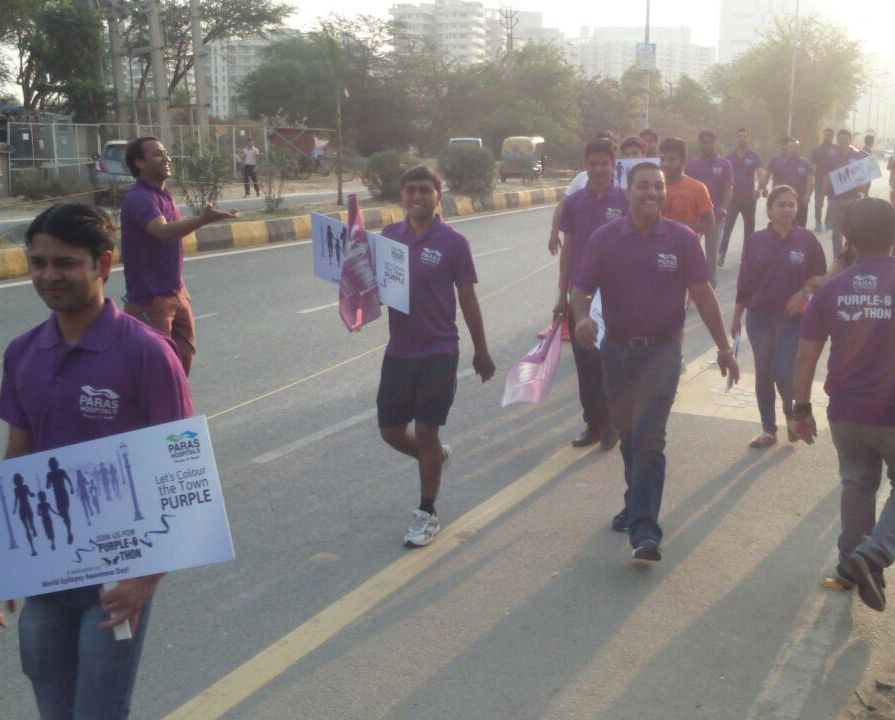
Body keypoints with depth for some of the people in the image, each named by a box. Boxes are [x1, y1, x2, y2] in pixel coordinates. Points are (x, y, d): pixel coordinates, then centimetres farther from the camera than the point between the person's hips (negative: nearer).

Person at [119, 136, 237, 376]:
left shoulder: (164, 195, 10)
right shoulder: (138, 198, -21)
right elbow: (163, 231, -39)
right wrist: (202, 220, -54)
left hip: (176, 292, 9)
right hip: (149, 299, -9)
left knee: (185, 352, 18)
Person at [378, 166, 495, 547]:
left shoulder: (452, 242, -8)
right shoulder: (389, 236, 3)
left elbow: (467, 299, -2)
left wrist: (481, 351, 3)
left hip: (438, 352, -4)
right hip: (398, 350, 5)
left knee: (425, 431, 0)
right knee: (391, 430, 10)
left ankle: (427, 513, 18)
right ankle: (436, 455, 42)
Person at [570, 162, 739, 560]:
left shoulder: (682, 239, -4)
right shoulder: (605, 238, -2)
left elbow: (703, 295, 1)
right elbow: (581, 289, -1)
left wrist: (724, 348, 2)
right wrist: (582, 316, -24)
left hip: (661, 351, -2)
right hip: (617, 349, 3)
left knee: (648, 438, -12)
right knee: (628, 435, 17)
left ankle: (644, 529, -11)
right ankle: (636, 503, 38)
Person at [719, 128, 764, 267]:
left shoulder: (754, 156, -2)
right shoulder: (730, 157, 5)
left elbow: (760, 174, -15)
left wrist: (759, 188, -33)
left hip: (749, 197, 0)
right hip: (732, 197, 0)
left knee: (749, 227, 9)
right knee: (727, 226, -13)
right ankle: (721, 254, -18)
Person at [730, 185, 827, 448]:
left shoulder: (807, 239, -4)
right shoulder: (755, 241, -1)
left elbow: (820, 276, 5)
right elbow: (745, 281, 3)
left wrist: (803, 292, -13)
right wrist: (736, 317, 5)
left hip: (793, 318, -2)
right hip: (759, 317, 2)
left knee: (784, 373, -9)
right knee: (763, 374, 9)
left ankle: (793, 415, 23)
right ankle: (768, 430, 23)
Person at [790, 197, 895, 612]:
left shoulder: (832, 290, -4)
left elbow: (805, 356, -2)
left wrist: (802, 410, 8)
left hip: (846, 411, 3)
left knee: (857, 484, 20)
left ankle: (851, 564, 27)